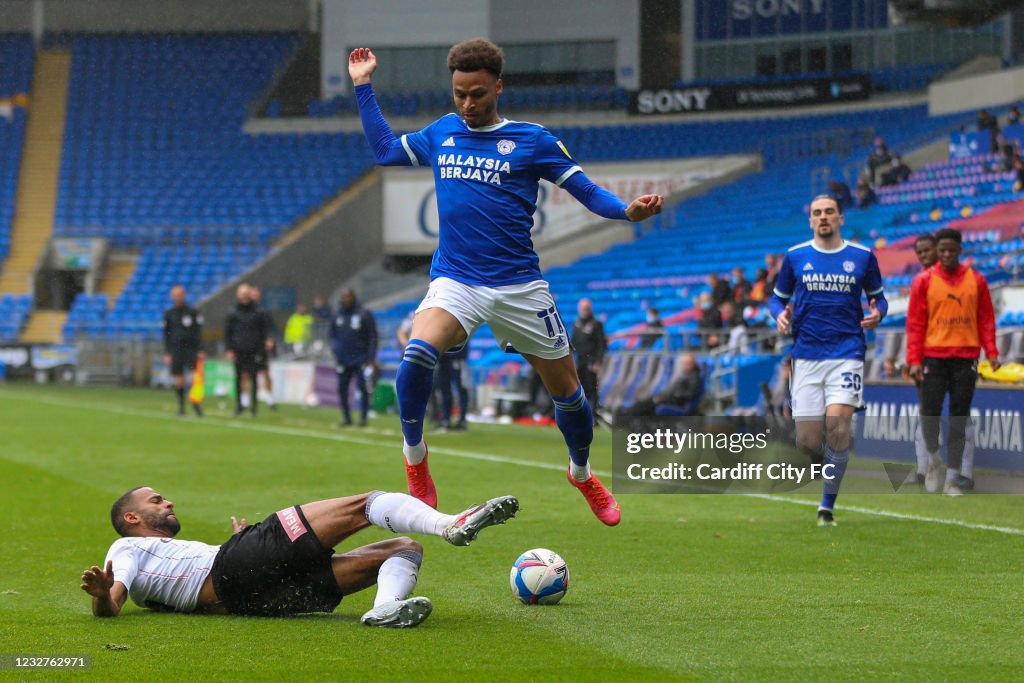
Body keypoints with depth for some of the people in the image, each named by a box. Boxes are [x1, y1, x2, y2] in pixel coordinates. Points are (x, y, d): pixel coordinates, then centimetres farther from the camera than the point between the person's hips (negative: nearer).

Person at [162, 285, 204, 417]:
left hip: (191, 350, -1)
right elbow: (166, 334, 11)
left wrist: (200, 350, -3)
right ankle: (181, 406, 7)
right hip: (175, 350, 1)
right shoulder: (169, 313, 9)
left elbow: (198, 332, 4)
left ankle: (195, 402, 3)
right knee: (179, 380, -1)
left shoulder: (193, 312, 4)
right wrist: (167, 353, 4)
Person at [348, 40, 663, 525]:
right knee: (418, 353, -29)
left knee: (566, 390, 6)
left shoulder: (532, 140, -1)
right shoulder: (442, 133, 9)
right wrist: (363, 87, 23)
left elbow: (588, 192, -2)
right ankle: (414, 457, -7)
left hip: (519, 286, -1)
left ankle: (582, 472, 36)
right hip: (455, 281, 1)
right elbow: (383, 149, 26)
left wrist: (628, 211, -21)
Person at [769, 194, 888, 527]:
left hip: (847, 352, -1)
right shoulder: (795, 257, 7)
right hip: (806, 355, 1)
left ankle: (827, 506, -6)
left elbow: (878, 297, 16)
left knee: (837, 424, -19)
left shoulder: (862, 257, 6)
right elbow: (777, 298, 16)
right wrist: (780, 315, -7)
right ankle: (830, 463, 33)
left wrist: (877, 313, -6)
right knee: (807, 441, -5)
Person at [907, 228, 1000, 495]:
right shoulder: (924, 281, 2)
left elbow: (986, 320, 9)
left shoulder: (976, 281, 7)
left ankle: (952, 480, 6)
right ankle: (933, 459, 21)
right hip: (933, 356, -1)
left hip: (966, 358, 1)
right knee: (930, 413, -7)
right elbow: (915, 323, 0)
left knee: (959, 420, 1)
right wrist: (914, 360, -6)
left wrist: (991, 352, -2)